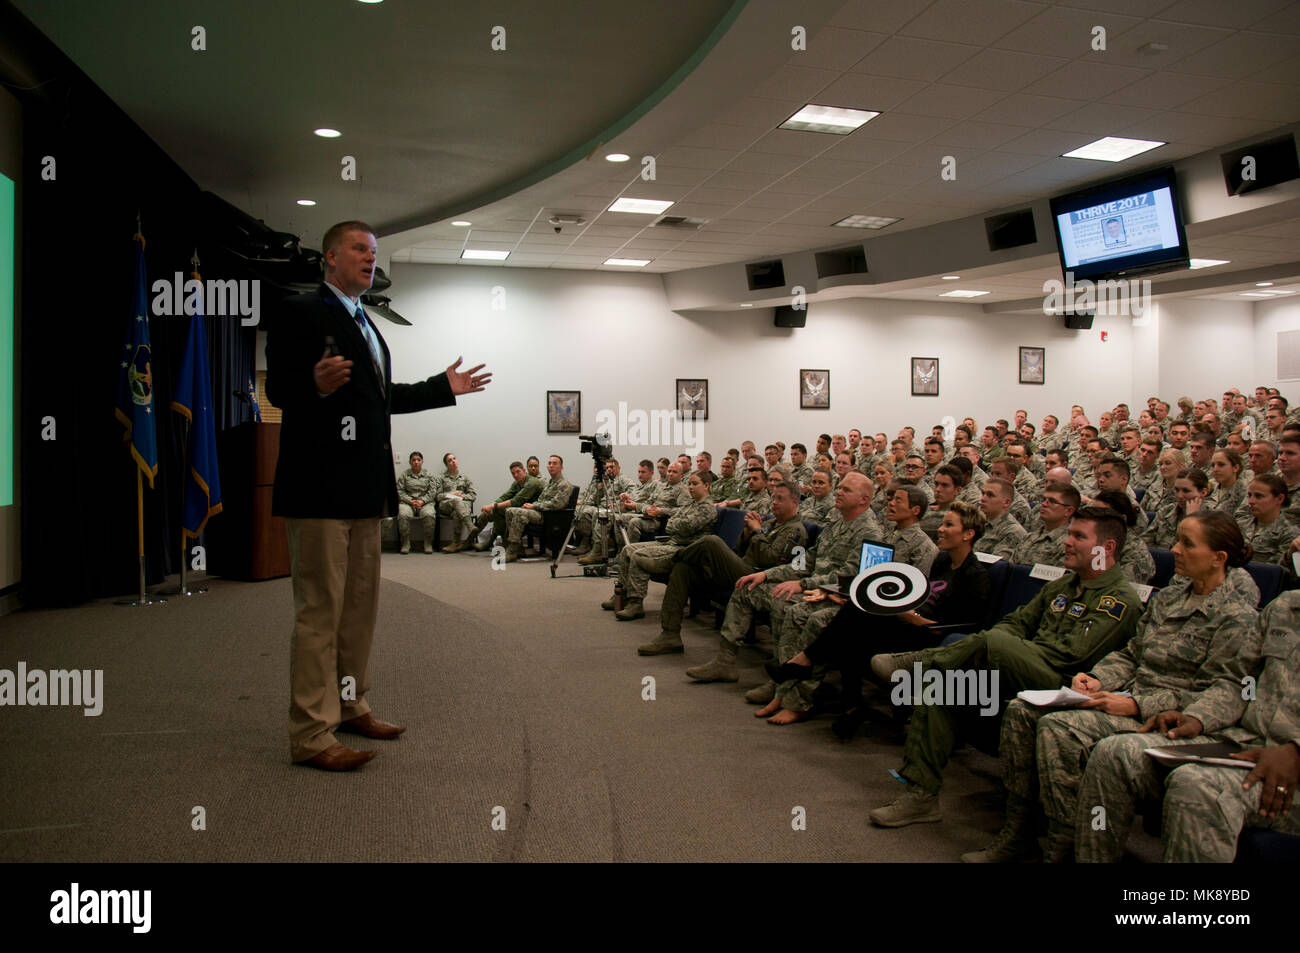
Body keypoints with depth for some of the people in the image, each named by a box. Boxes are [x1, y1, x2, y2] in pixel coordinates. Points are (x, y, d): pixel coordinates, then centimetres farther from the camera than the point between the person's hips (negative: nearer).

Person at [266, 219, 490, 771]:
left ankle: (350, 708, 29)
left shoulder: (365, 325, 22)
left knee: (360, 604, 16)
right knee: (319, 609, -6)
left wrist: (443, 388, 23)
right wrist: (316, 384, -35)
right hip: (319, 487, -9)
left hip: (364, 489, 10)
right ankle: (312, 735, 2)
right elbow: (279, 390, -15)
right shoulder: (301, 313, -6)